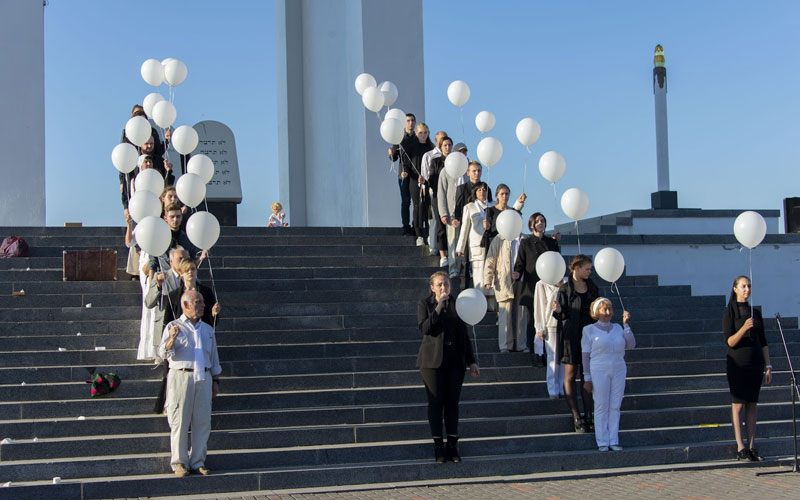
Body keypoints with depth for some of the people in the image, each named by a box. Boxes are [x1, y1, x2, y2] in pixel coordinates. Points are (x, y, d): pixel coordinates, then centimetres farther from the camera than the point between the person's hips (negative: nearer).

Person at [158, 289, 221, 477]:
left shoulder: (207, 329, 17)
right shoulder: (173, 327, 2)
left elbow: (214, 357, 21)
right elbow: (163, 353, -8)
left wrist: (215, 380, 16)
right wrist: (171, 339, -26)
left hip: (204, 379, 4)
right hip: (181, 376, -4)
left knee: (202, 422, 2)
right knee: (179, 421, -3)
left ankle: (198, 462, 9)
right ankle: (180, 462, 4)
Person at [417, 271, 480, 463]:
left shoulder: (456, 304, 10)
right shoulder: (425, 304, 2)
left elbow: (465, 335, 12)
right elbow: (424, 328, -14)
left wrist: (471, 361, 9)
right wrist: (439, 307, -16)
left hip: (455, 361, 2)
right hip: (433, 361, -2)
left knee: (453, 403, 2)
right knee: (436, 403, 0)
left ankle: (453, 445, 8)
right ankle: (438, 447, 6)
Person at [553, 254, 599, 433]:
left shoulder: (592, 287, 9)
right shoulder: (565, 289, -7)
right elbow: (563, 315, -7)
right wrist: (558, 311, -28)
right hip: (571, 336, -5)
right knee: (570, 376, 0)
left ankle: (588, 416, 9)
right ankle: (576, 418, 2)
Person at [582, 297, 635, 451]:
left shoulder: (618, 328, 10)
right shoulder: (589, 330, 0)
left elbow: (631, 345, -1)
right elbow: (585, 355, -2)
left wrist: (626, 324, -5)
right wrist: (587, 378, -6)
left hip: (618, 371, 3)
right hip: (599, 372, -3)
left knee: (615, 407, 5)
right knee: (601, 407, 0)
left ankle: (614, 441, 11)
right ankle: (602, 442, 5)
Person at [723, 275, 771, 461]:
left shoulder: (756, 313, 12)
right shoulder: (729, 313, -3)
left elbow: (763, 342, 14)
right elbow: (729, 342, -10)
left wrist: (767, 366, 8)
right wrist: (743, 329, -26)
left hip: (755, 364, 5)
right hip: (737, 364, -5)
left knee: (752, 404, 3)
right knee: (738, 403, -5)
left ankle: (751, 446, 5)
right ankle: (740, 447, -5)